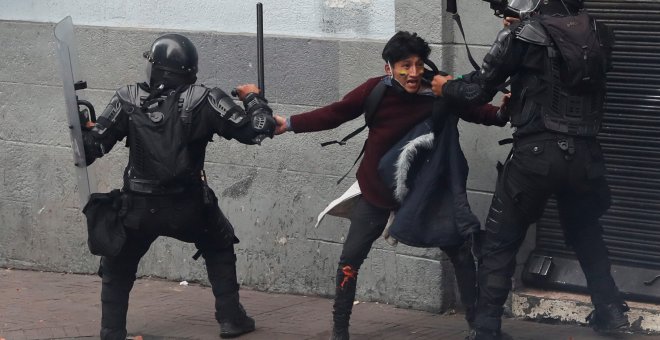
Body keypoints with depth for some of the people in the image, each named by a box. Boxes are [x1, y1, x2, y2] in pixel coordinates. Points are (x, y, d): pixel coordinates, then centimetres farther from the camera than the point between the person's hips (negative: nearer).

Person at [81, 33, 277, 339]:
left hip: (138, 208, 0)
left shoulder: (128, 100, -6)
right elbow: (256, 130, -7)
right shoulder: (203, 101, -9)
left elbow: (93, 145, -7)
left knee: (117, 269, 21)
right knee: (219, 250, 27)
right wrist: (253, 97, 10)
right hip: (188, 207, 0)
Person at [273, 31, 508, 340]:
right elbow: (335, 113, -12)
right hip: (376, 192, -1)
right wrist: (290, 124, -16)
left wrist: (502, 114, -32)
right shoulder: (377, 90, -19)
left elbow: (473, 110, -12)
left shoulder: (437, 94, -15)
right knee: (350, 259, 0)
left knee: (461, 254, 1)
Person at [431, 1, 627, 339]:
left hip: (536, 154, -5)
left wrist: (446, 87, 19)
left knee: (499, 243, 6)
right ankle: (610, 310, 29)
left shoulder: (524, 34, -7)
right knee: (585, 233, 27)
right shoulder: (597, 34, 7)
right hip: (585, 155, 5)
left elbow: (480, 89, -1)